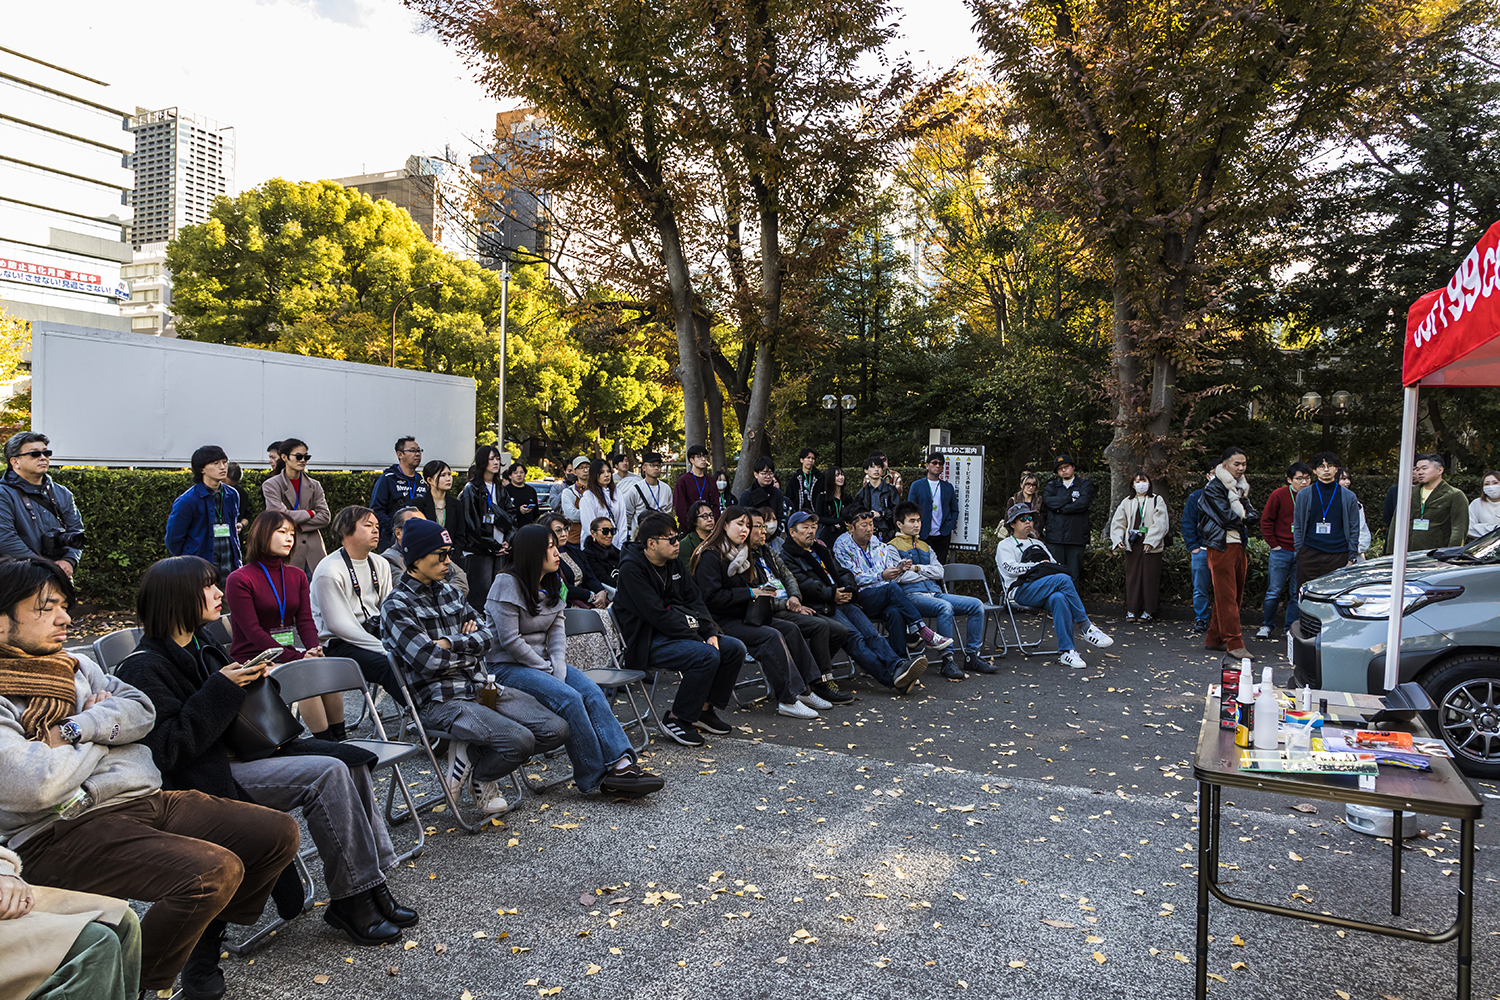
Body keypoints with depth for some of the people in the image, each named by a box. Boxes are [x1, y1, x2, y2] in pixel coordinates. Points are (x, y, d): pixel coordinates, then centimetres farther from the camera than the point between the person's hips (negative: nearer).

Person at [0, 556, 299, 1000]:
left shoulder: (73, 663, 17)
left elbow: (141, 711, 8)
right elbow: (41, 786, -19)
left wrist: (75, 730, -10)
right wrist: (103, 733, -2)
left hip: (145, 798, 8)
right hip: (64, 830, -8)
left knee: (279, 833, -2)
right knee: (214, 871, -30)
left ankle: (201, 939, 16)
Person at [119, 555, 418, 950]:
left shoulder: (203, 647, 15)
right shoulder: (145, 668, -11)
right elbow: (168, 748, -21)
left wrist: (252, 679, 4)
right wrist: (222, 689, -20)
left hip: (237, 754, 9)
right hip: (206, 777, -9)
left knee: (351, 760, -7)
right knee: (327, 774, -24)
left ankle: (373, 883, -6)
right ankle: (351, 900, -14)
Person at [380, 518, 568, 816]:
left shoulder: (448, 591, 15)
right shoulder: (396, 607, -8)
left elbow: (488, 635, 9)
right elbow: (429, 661, -17)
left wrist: (451, 642, -8)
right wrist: (470, 653, 0)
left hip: (481, 687, 8)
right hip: (441, 700, -8)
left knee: (556, 730, -5)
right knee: (520, 741, -27)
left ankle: (471, 753, 8)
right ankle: (478, 776, 4)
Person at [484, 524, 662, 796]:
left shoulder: (552, 583, 11)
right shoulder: (507, 584, -14)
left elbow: (557, 630, 5)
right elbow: (509, 640, -18)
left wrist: (559, 669, -11)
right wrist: (547, 670, -14)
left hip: (544, 661, 7)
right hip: (507, 667, -7)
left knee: (592, 692, -19)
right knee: (570, 699, -28)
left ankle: (622, 762, -28)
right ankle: (597, 778, -19)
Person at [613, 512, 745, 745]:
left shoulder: (673, 564, 10)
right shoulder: (632, 568, -16)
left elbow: (694, 601, 10)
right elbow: (657, 614, -22)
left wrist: (711, 633, -6)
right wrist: (697, 639, -20)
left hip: (679, 632, 9)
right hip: (648, 641, -9)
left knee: (735, 648, -3)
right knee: (707, 656, -29)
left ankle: (705, 709, 9)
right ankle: (675, 719, -13)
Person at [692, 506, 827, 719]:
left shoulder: (741, 553, 15)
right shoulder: (710, 556, -13)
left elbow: (755, 583, 26)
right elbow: (712, 597, -22)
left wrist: (763, 590, 2)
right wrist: (750, 592, -19)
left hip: (744, 615, 9)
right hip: (720, 621, -9)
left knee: (791, 629, -7)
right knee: (772, 636, -26)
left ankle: (802, 691, -7)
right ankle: (787, 700, -24)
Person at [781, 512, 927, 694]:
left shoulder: (821, 549, 30)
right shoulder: (787, 557, 6)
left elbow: (843, 572, 26)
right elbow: (802, 584, -9)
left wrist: (848, 589, 3)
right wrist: (831, 594, -12)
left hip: (843, 601, 7)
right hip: (820, 607, -7)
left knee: (871, 632, -18)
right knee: (853, 637, -27)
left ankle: (898, 666, -38)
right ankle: (892, 676, -41)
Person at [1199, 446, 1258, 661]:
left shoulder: (1242, 487, 18)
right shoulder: (1213, 488, -8)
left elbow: (1252, 516, 10)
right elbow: (1228, 517, -15)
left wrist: (1240, 515, -8)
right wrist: (1242, 517, 1)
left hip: (1239, 545, 8)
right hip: (1221, 546, -8)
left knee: (1235, 596, 9)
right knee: (1226, 596, -7)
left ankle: (1214, 638, 17)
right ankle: (1234, 643, -6)